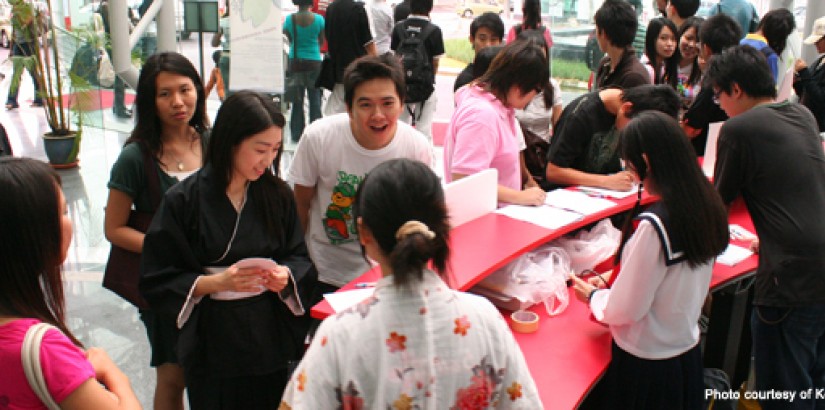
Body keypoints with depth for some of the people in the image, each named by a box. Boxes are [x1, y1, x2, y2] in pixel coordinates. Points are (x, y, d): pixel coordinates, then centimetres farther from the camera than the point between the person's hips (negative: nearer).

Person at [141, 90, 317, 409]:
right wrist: (215, 282, -20)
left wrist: (285, 275, -15)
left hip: (269, 336, 3)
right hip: (213, 342, -3)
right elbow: (156, 281, -8)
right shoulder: (184, 200, -10)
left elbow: (300, 258, 7)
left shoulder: (277, 195, 0)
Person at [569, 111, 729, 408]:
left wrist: (592, 296, -1)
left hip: (647, 365, -7)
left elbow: (625, 310, -20)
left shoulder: (654, 226, -29)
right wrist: (610, 291, 13)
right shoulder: (708, 208, -5)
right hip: (688, 356, 7)